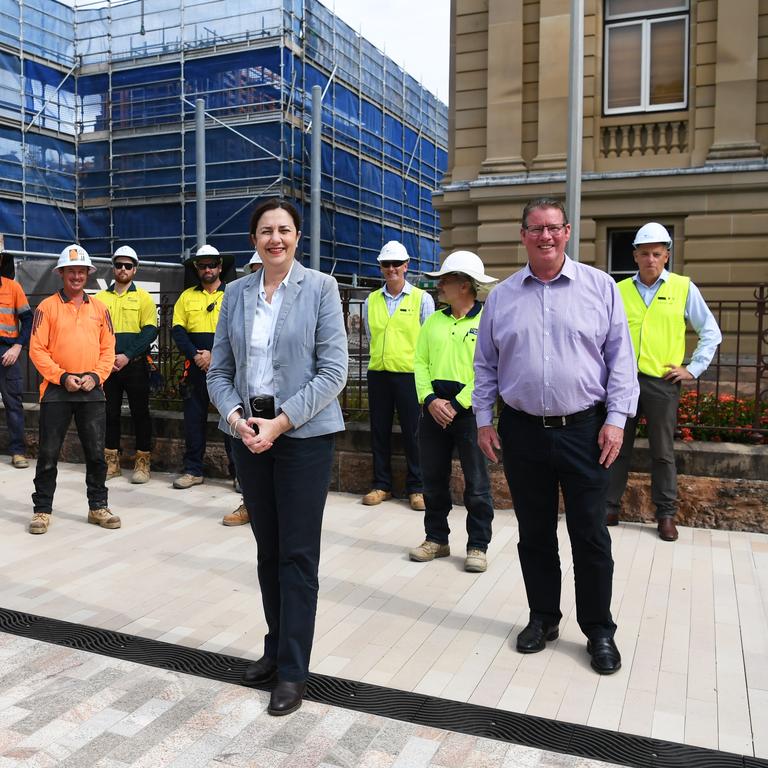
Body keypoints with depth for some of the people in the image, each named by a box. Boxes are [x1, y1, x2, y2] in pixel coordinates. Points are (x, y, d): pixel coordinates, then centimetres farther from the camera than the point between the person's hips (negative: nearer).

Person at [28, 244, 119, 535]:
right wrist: (62, 377, -13)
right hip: (56, 389, -2)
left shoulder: (99, 308, 10)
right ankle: (42, 509, 15)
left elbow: (108, 348, 8)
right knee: (48, 453, 3)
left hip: (92, 390, 3)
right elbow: (37, 349, -4)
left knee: (96, 452, 7)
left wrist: (96, 376, -6)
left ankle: (98, 507, 19)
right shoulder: (47, 306, 1)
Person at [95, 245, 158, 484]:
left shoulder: (144, 298, 2)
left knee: (140, 413, 2)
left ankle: (142, 462, 10)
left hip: (135, 366, -2)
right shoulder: (100, 298, 10)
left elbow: (150, 331, -7)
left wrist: (127, 356, -16)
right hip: (107, 366, 3)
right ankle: (112, 462, 18)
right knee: (110, 413, 8)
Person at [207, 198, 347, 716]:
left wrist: (281, 421, -16)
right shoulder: (237, 294, 8)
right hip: (249, 434, 4)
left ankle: (293, 671, 13)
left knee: (298, 554, 1)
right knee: (267, 550, 14)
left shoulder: (320, 288, -4)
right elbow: (220, 370, 9)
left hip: (304, 435, -4)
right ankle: (277, 646, 30)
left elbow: (334, 371, -9)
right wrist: (236, 416, -10)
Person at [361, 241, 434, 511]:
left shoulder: (422, 299, 0)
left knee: (412, 432, 1)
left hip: (410, 374, -3)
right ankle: (381, 485, 21)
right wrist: (383, 355, 13)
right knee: (379, 430, 9)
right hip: (378, 373, 4)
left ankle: (416, 487, 13)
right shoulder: (371, 300, 9)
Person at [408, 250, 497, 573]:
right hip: (433, 407, 5)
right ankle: (436, 539, 24)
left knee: (476, 483, 2)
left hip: (470, 410, -5)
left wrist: (457, 405, -15)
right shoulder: (433, 321, 12)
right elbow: (420, 362, 6)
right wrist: (430, 399, -9)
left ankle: (478, 546, 13)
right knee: (433, 479, 11)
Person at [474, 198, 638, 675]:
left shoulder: (600, 287, 0)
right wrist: (484, 420, 6)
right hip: (522, 431, 2)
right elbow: (485, 365, 10)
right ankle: (543, 618, 29)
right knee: (534, 534, 12)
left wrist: (617, 418, -7)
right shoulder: (502, 297, 6)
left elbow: (620, 358, -1)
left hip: (584, 429, -2)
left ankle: (599, 631, 20)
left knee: (590, 536, 4)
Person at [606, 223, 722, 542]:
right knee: (617, 447, 7)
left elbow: (711, 332, 6)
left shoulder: (684, 288, 2)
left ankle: (666, 514, 18)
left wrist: (694, 369, 0)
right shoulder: (620, 290, 6)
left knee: (662, 452, 6)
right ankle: (610, 508, 18)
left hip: (662, 382, -1)